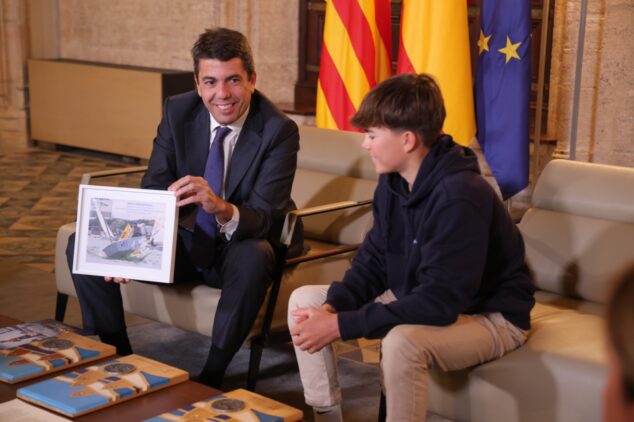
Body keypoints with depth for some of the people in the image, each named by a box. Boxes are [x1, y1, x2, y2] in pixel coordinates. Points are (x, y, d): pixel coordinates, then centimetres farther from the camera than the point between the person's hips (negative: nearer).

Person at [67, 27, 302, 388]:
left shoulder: (279, 131, -19)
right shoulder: (178, 111, -7)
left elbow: (264, 219, -25)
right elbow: (153, 190, -8)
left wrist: (220, 207, -48)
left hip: (240, 248, -4)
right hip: (183, 240, 4)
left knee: (254, 258, -39)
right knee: (84, 246, -11)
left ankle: (212, 375, -21)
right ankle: (117, 359, 3)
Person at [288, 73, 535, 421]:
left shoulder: (460, 196, -30)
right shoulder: (393, 182, -4)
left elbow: (440, 302, -34)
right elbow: (372, 261, 3)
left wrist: (342, 325, -33)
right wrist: (332, 306, -18)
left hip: (488, 316, -8)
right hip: (420, 299, 9)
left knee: (402, 341, -40)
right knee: (305, 301, 1)